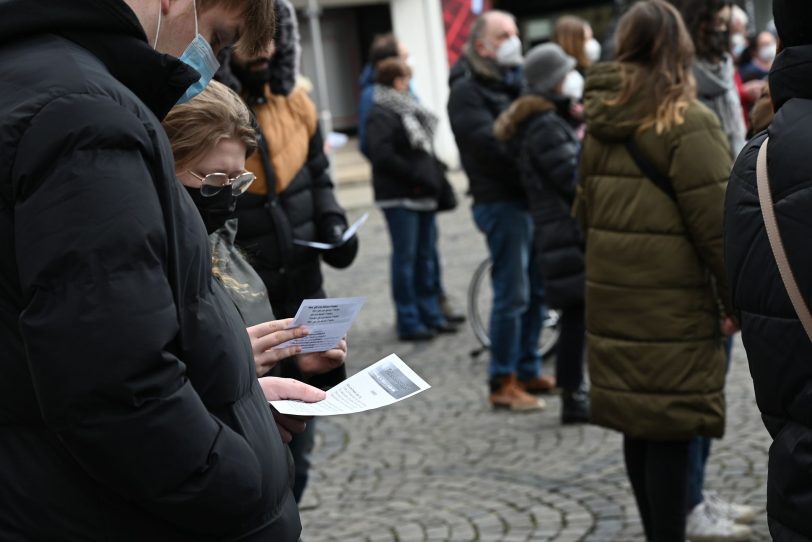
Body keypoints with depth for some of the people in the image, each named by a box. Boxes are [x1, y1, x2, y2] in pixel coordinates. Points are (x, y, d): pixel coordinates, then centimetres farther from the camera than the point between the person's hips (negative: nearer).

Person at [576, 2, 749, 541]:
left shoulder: (600, 122, 8)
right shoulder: (688, 122, -13)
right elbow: (717, 224, -14)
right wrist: (740, 300, -4)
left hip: (613, 299, 7)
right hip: (673, 304, -7)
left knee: (639, 422, 15)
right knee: (671, 429, -1)